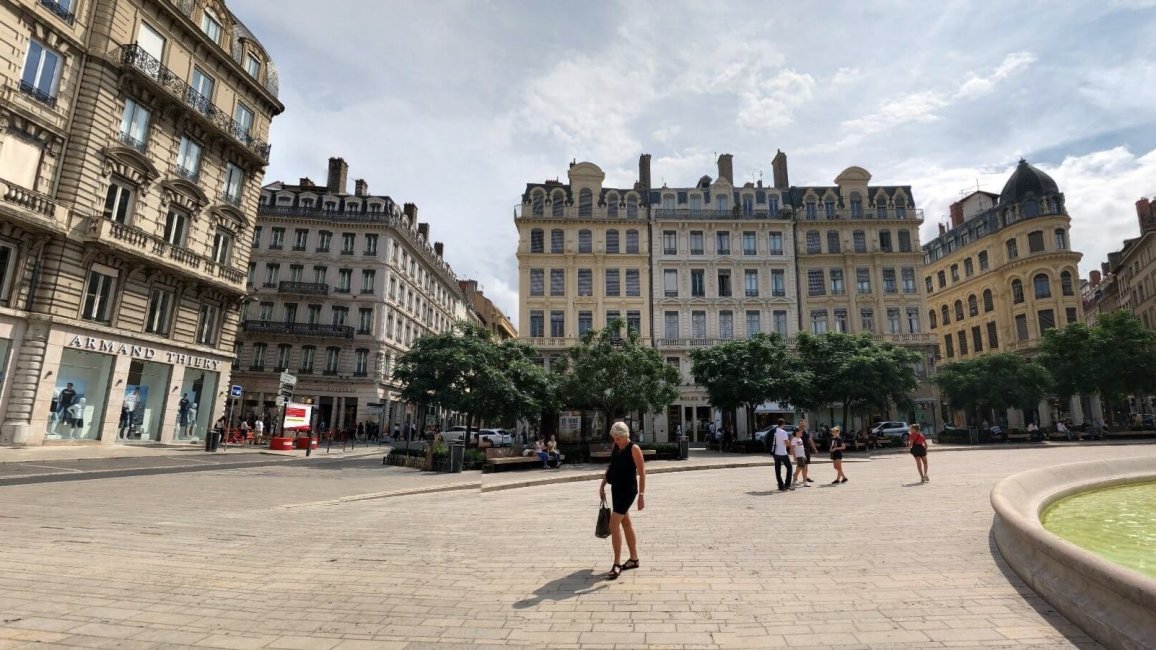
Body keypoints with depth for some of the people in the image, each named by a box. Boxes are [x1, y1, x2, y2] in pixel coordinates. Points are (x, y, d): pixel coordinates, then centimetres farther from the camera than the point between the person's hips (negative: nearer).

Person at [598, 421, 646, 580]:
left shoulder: (634, 449, -15)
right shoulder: (615, 447, 6)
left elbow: (641, 473, -16)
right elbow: (611, 467, 16)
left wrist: (641, 495, -20)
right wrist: (602, 485, 13)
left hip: (628, 490, -8)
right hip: (616, 489, 8)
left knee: (614, 524, -13)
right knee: (626, 523, 16)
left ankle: (617, 564, -4)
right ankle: (634, 559, 29)